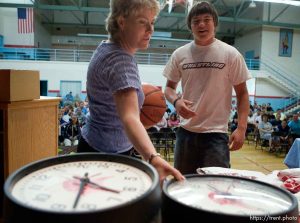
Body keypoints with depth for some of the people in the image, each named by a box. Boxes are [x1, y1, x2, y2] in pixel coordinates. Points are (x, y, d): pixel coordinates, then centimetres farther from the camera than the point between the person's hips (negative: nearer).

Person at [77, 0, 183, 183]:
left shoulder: (106, 48, 2)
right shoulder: (121, 60, -28)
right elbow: (129, 118, -42)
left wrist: (138, 92, 12)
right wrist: (153, 158, -56)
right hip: (108, 154, -9)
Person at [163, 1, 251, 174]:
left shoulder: (231, 54, -2)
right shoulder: (179, 54, 3)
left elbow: (242, 93, 1)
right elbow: (170, 87, 13)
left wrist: (242, 128, -8)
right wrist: (176, 101, -10)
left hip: (216, 132, -2)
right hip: (186, 131, 3)